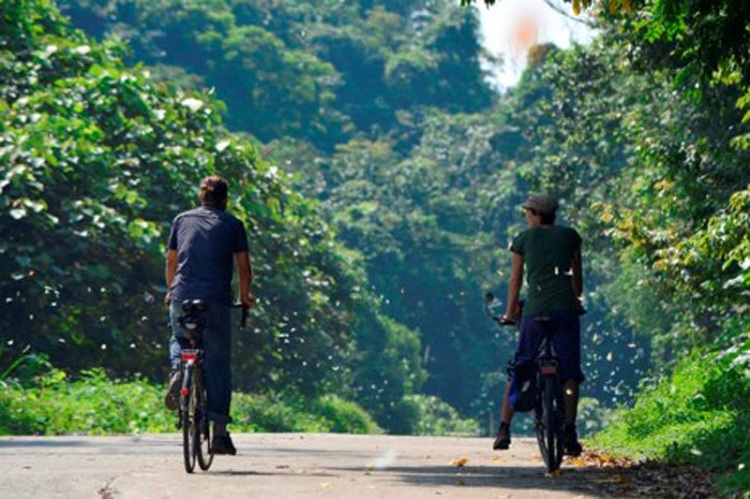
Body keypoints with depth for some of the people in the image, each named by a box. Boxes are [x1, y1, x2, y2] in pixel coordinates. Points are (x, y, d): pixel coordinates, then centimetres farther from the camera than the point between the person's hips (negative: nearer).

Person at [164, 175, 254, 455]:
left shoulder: (182, 220, 14)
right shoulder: (232, 224, 8)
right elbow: (244, 266, 7)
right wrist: (245, 296, 24)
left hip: (182, 298, 2)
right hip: (216, 301, -2)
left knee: (179, 340, 30)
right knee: (218, 364, 4)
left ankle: (177, 370, -4)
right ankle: (220, 431, 1)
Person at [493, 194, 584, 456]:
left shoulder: (523, 239, 12)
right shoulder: (570, 235, 14)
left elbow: (515, 280, 16)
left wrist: (510, 313, 26)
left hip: (535, 309, 0)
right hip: (566, 308, 0)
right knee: (570, 372, 3)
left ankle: (504, 429, 5)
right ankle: (569, 432, -8)